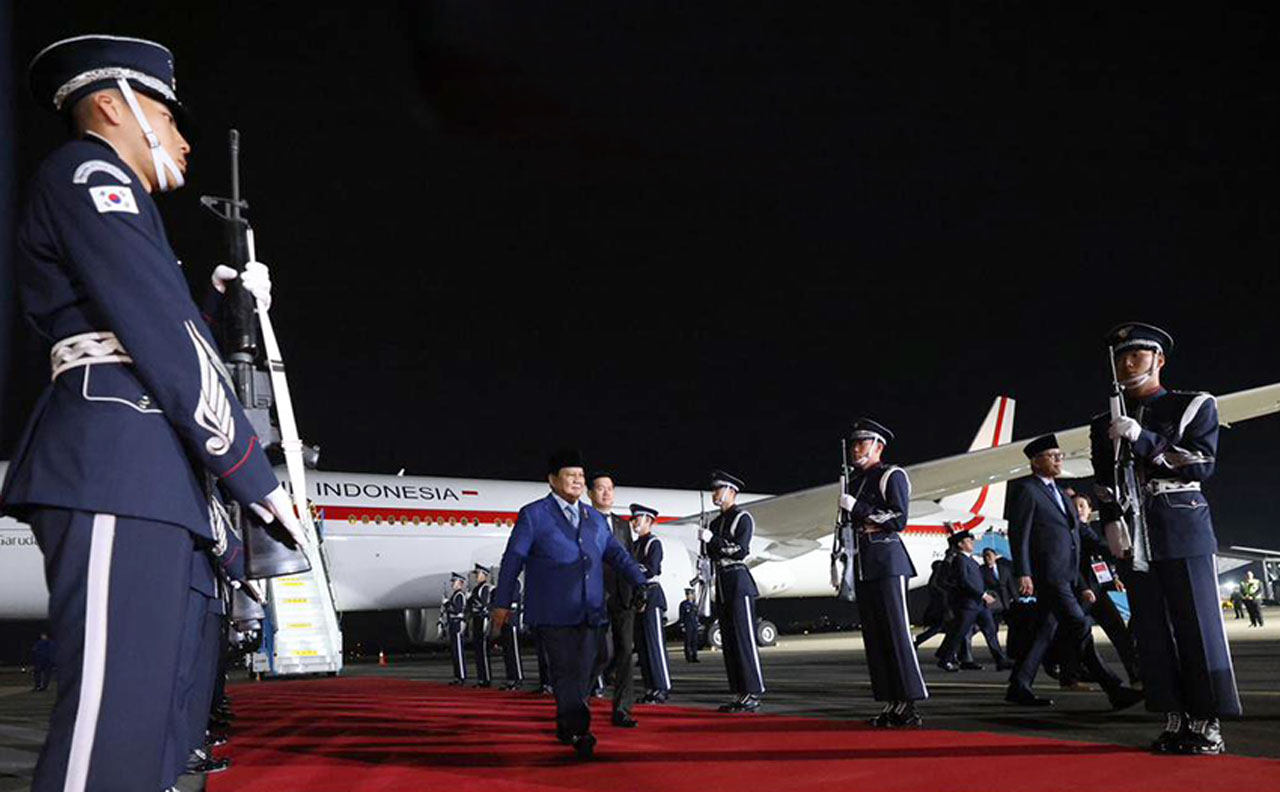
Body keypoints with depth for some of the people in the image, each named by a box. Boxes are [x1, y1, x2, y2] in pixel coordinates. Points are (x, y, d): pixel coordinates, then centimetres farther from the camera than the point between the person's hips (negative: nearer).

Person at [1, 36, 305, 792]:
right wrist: (256, 479, -9)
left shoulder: (120, 203, 31)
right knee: (114, 716, -14)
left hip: (149, 481, 10)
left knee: (147, 716, 8)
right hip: (116, 470, -10)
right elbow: (167, 345, -10)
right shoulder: (87, 172, 0)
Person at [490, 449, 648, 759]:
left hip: (590, 613, 5)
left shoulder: (595, 518, 17)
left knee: (583, 672, 6)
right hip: (553, 614, -5)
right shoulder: (533, 515, 2)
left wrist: (640, 583, 3)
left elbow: (617, 554, 16)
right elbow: (513, 559, 2)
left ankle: (565, 728, 20)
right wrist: (502, 603, 1)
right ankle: (578, 731, -9)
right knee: (565, 671, -9)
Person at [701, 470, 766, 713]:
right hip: (722, 585, 8)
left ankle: (754, 694, -7)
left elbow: (740, 551, -15)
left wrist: (713, 539, -16)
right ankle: (739, 693, 11)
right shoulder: (715, 523, 18)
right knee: (728, 641, 7)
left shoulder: (743, 518, -5)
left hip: (739, 583, -8)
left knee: (744, 638, -9)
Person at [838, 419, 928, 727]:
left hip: (887, 562, -8)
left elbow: (899, 520, -11)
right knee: (874, 636, 5)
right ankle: (892, 704, 8)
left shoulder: (892, 476, -2)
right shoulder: (853, 481, 20)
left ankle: (909, 705, -9)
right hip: (862, 565, 8)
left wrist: (859, 508, -13)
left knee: (896, 631, -10)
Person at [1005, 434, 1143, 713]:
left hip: (1064, 575, 9)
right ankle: (1114, 690, -13)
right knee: (1079, 628, -12)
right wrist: (1023, 573, -19)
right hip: (1047, 574, -9)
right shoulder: (1026, 489, -2)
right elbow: (1018, 534, -10)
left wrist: (1081, 585, 19)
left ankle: (1018, 688, 12)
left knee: (1044, 632, 8)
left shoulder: (1060, 495, 24)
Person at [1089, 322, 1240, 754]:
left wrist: (1143, 440, -15)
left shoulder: (1194, 406, 6)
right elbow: (1103, 484, 17)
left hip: (1184, 533, -4)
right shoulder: (1106, 424, 16)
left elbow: (1202, 464, -7)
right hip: (1133, 540, 4)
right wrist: (1111, 522, -1)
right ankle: (1175, 720, 8)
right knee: (1152, 632, 2)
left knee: (1198, 627, -4)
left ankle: (1208, 725, 2)